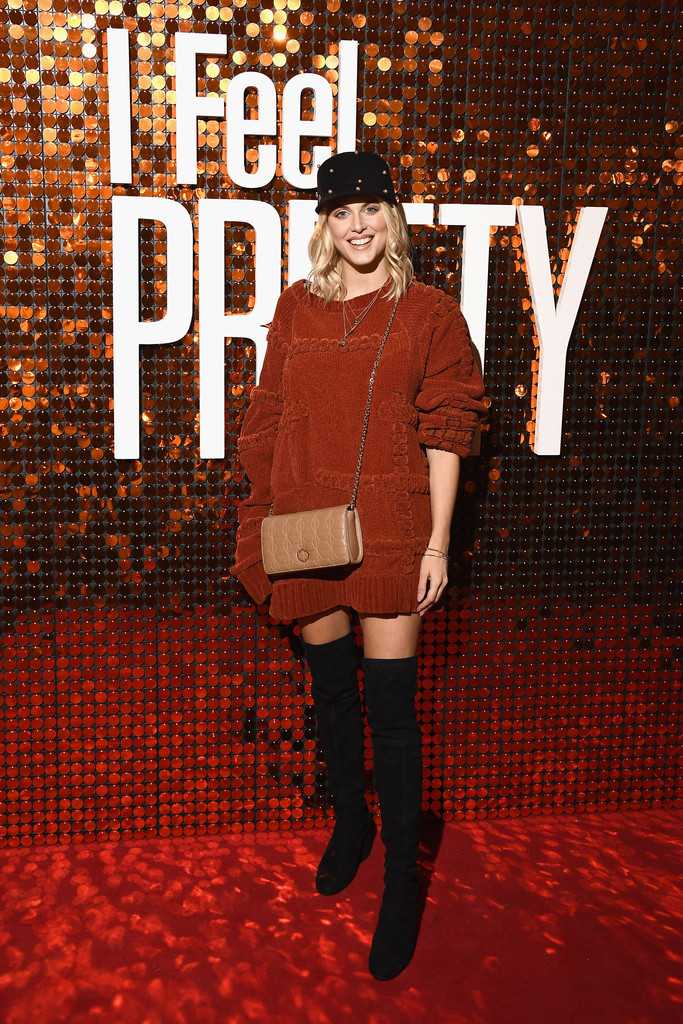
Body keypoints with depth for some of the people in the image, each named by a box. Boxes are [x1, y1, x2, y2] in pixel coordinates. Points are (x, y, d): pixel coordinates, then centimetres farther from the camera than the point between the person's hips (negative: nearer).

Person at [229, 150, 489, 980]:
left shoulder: (429, 313, 0)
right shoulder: (297, 307, 7)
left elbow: (444, 435, -2)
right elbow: (270, 420, 9)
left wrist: (437, 544, -6)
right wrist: (264, 524, 4)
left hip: (389, 531, -3)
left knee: (391, 705, -1)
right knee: (330, 687, 16)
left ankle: (402, 881, 15)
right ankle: (350, 823, 40)